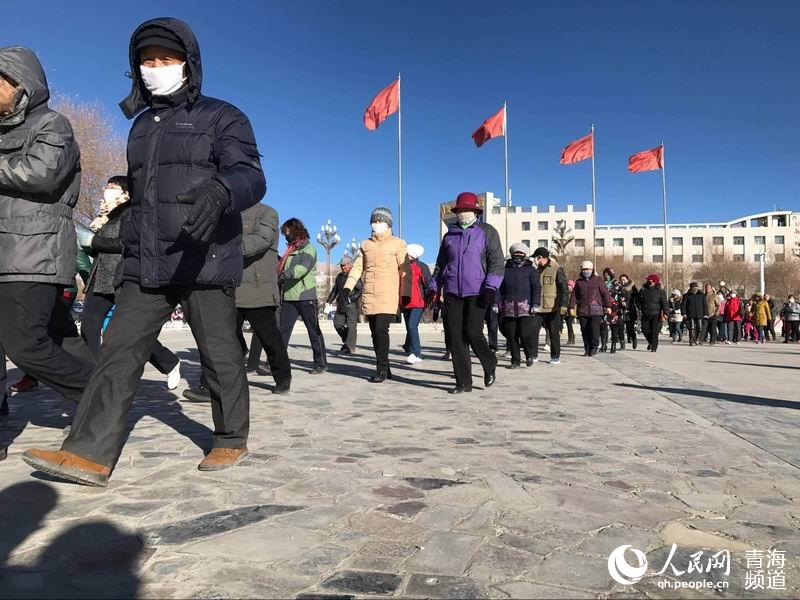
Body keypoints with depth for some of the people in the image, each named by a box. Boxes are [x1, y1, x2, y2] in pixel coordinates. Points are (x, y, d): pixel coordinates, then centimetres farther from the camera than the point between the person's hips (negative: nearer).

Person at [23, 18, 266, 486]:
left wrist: (218, 191, -39)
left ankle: (232, 440, 17)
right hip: (145, 263, 6)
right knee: (120, 352, -2)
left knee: (220, 355, 2)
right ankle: (89, 454, -1)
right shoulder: (142, 124, 21)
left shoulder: (222, 118, 0)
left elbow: (250, 176, -15)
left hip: (205, 262, -6)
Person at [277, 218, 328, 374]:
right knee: (282, 330, -1)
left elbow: (303, 267, -23)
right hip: (288, 297, 7)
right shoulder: (290, 251, 21)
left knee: (314, 330, 1)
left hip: (306, 296, -7)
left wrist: (286, 274, -38)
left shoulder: (308, 248, -4)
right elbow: (282, 269, 26)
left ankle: (321, 363, 10)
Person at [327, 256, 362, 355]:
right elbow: (334, 290, 25)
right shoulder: (340, 276, 19)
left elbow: (360, 290, -12)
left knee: (351, 326, -7)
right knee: (337, 324, 5)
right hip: (341, 305, 7)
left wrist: (351, 299, -19)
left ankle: (350, 347, 0)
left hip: (352, 305, -7)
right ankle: (346, 341, 24)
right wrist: (328, 302, 19)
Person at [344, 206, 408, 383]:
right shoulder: (366, 244, 18)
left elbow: (405, 270, 1)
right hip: (369, 296, 5)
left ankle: (381, 370, -6)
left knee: (381, 330, -15)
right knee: (375, 332, 6)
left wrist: (405, 295, -5)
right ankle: (384, 369, 17)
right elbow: (358, 266, 12)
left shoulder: (397, 244, 4)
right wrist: (348, 286, -1)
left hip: (388, 295, -5)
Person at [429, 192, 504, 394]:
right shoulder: (450, 235, 17)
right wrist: (433, 288, 14)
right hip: (452, 293, 4)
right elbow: (440, 264, 23)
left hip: (476, 293, -4)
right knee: (455, 336, 0)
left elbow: (497, 262, -3)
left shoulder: (487, 232, 4)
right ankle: (463, 382, 9)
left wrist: (491, 287, -14)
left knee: (472, 333, -10)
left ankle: (489, 365, 21)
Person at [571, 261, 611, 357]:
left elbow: (605, 293, 6)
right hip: (582, 311, 3)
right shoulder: (579, 282, 12)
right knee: (585, 331, 4)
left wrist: (608, 306, 3)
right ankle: (587, 349, 13)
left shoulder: (598, 280, 6)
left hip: (596, 310, -2)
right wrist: (572, 307, 7)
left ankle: (594, 347, 4)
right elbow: (575, 295, 14)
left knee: (594, 328, -12)